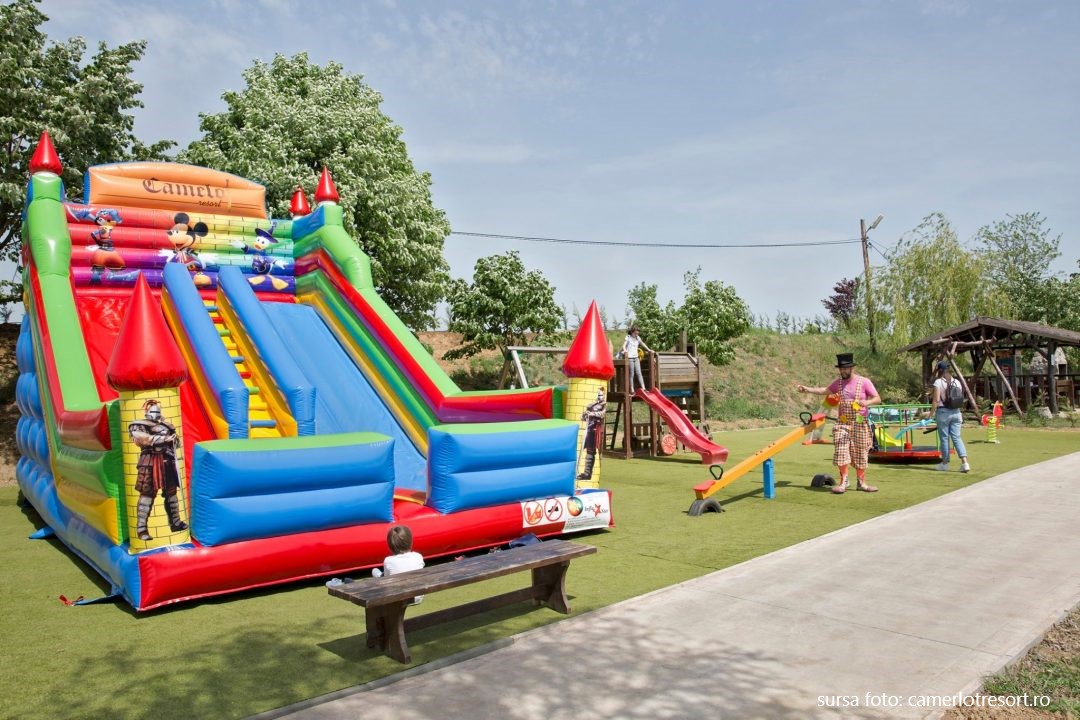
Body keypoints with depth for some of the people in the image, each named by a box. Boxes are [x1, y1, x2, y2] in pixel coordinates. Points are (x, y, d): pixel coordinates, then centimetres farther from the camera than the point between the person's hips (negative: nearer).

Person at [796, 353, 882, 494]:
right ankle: (843, 482, -5)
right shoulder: (838, 382, 8)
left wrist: (867, 402, -26)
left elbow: (878, 399, -5)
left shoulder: (864, 382, -5)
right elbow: (825, 391, 22)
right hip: (842, 424, 3)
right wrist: (807, 389, 15)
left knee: (860, 454, 5)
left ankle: (861, 482, 17)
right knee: (841, 452, -10)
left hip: (860, 424, -3)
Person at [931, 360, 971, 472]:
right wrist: (960, 413, 20)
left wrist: (931, 413, -8)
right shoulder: (957, 382, 7)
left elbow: (936, 401, -14)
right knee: (956, 437, 5)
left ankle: (945, 463, 16)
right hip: (956, 412, 5)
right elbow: (960, 401, 9)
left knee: (944, 438, 6)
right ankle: (964, 462, -7)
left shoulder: (938, 382, -9)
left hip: (943, 412, -4)